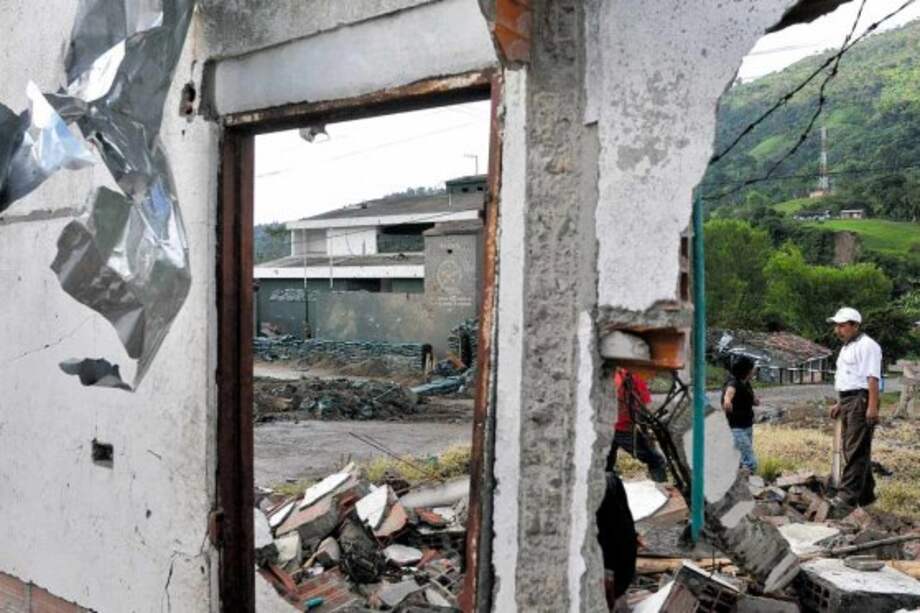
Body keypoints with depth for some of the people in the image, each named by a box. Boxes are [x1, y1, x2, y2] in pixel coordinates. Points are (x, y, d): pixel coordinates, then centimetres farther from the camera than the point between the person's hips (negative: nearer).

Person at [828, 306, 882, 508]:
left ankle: (848, 495, -11)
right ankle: (865, 495, 20)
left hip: (861, 400, -10)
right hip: (848, 401, 10)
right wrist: (840, 404, 22)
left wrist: (873, 407, -24)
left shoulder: (866, 345, -11)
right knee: (852, 449, 12)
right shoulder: (847, 347, 20)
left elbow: (872, 378, -19)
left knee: (856, 450, -10)